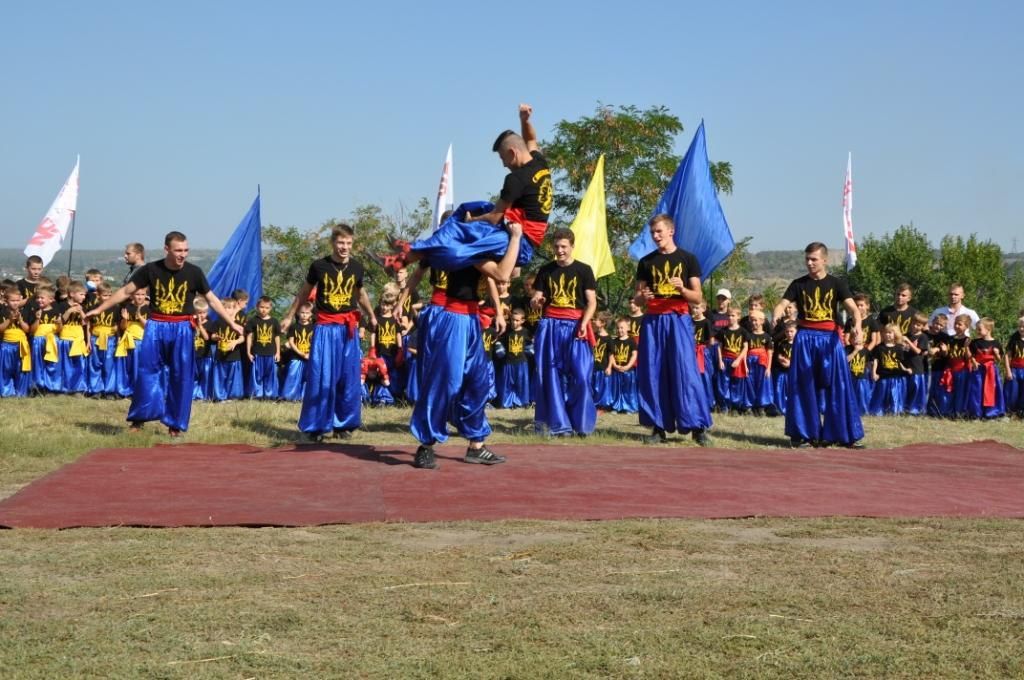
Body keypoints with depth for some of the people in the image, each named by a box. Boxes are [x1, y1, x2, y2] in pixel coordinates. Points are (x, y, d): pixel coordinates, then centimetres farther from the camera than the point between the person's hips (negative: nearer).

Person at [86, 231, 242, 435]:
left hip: (182, 328, 0)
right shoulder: (151, 269, -4)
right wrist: (99, 309, 3)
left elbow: (212, 299, 5)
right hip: (156, 326, 0)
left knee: (181, 377, 3)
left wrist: (232, 323, 2)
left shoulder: (194, 272, -4)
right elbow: (126, 291, 4)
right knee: (147, 372, -2)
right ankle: (139, 418, 9)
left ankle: (176, 423, 13)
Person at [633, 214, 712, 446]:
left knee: (685, 372, -9)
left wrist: (682, 289, -16)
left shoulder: (687, 259, 5)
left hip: (678, 320, -3)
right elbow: (637, 298, 15)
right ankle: (659, 427, 5)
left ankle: (698, 426, -6)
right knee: (653, 374, 0)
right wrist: (643, 297, -9)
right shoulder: (646, 262, 12)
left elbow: (698, 298, 4)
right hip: (653, 321, 3)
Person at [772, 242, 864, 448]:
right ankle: (803, 434, 9)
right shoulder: (799, 284, 7)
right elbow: (782, 305, -2)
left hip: (830, 338, -1)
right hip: (805, 338, 1)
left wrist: (857, 326, -30)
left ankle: (845, 434, 4)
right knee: (804, 387, 2)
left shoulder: (836, 283, 3)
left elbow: (853, 308, -9)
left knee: (836, 386, -1)